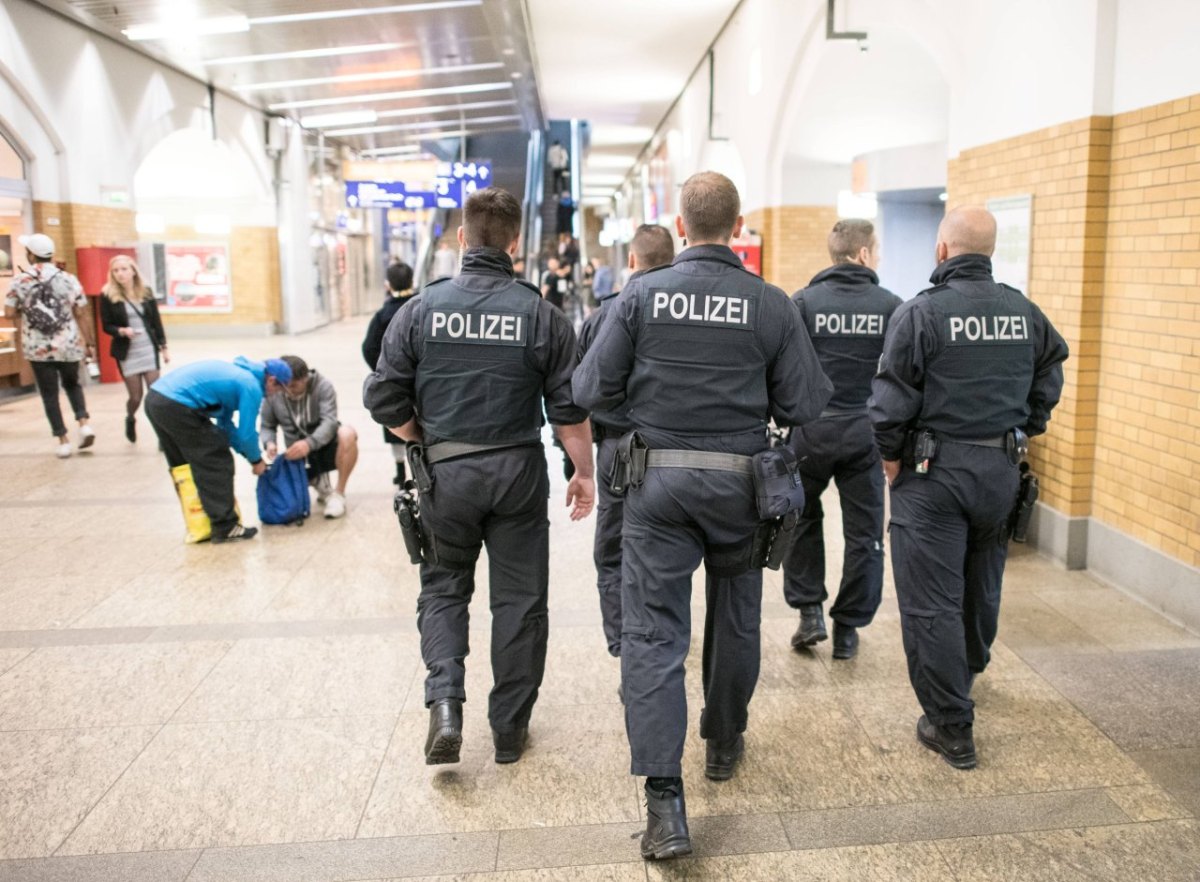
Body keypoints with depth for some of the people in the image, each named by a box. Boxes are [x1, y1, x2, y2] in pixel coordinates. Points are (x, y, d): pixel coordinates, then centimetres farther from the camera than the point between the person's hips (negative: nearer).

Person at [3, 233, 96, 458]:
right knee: (72, 385, 22)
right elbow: (82, 314, -1)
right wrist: (90, 343, 6)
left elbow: (9, 314, -1)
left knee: (49, 395, 8)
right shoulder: (68, 279, -2)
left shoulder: (20, 280, -4)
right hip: (69, 346, 1)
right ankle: (84, 424, 2)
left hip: (37, 349, -1)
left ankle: (63, 441, 7)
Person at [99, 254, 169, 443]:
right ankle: (130, 419, 37)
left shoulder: (146, 292, 4)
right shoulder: (108, 296, -4)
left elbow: (156, 321, 8)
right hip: (127, 353, -1)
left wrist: (163, 347, 6)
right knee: (135, 396, 3)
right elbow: (106, 326, -2)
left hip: (149, 350, 2)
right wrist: (122, 331, -22)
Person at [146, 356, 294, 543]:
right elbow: (246, 432, -1)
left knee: (184, 468, 21)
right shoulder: (251, 386, -3)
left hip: (155, 398, 10)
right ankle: (225, 528, 4)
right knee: (217, 464, 0)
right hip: (177, 407, -10)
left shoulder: (236, 373, 24)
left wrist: (247, 455, 28)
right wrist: (256, 460, 17)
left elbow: (225, 423, 29)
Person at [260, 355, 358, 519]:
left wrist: (309, 443, -43)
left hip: (326, 446, -2)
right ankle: (317, 480, 17)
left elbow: (329, 422, -25)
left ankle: (338, 494, -19)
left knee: (347, 433, -35)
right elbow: (267, 427, 0)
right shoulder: (272, 394, -11)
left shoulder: (322, 386, -16)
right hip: (299, 455, 2)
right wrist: (269, 443, -24)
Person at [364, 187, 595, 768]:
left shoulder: (422, 309, -4)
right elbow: (569, 408, -5)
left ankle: (445, 700, 1)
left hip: (445, 472, 1)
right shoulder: (540, 314, -6)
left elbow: (383, 399, -4)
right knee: (519, 597, 12)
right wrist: (584, 474, 7)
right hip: (518, 470, 0)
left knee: (443, 587, 19)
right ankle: (509, 729, 22)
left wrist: (427, 441, 12)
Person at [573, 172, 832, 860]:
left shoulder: (642, 294, -6)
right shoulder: (772, 305, -5)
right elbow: (804, 406, -4)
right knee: (736, 617, 21)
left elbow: (591, 391, -6)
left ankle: (665, 802, -4)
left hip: (657, 480, -1)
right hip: (739, 482, 2)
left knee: (652, 632, 1)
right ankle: (724, 744, 40)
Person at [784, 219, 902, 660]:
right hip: (866, 433, 1)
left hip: (812, 429, 0)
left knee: (802, 519, 20)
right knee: (863, 532, 11)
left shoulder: (803, 302, -3)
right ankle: (848, 629, 18)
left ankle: (809, 611, 15)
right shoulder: (890, 306, -1)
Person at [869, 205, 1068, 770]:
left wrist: (892, 459, 0)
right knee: (982, 587, 24)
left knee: (931, 603, 2)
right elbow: (1049, 381, 12)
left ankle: (951, 728, 7)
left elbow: (891, 402, -14)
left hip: (934, 471, -6)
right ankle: (967, 671, 48)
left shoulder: (920, 313, -13)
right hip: (1002, 470, 6)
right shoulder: (1025, 314, 4)